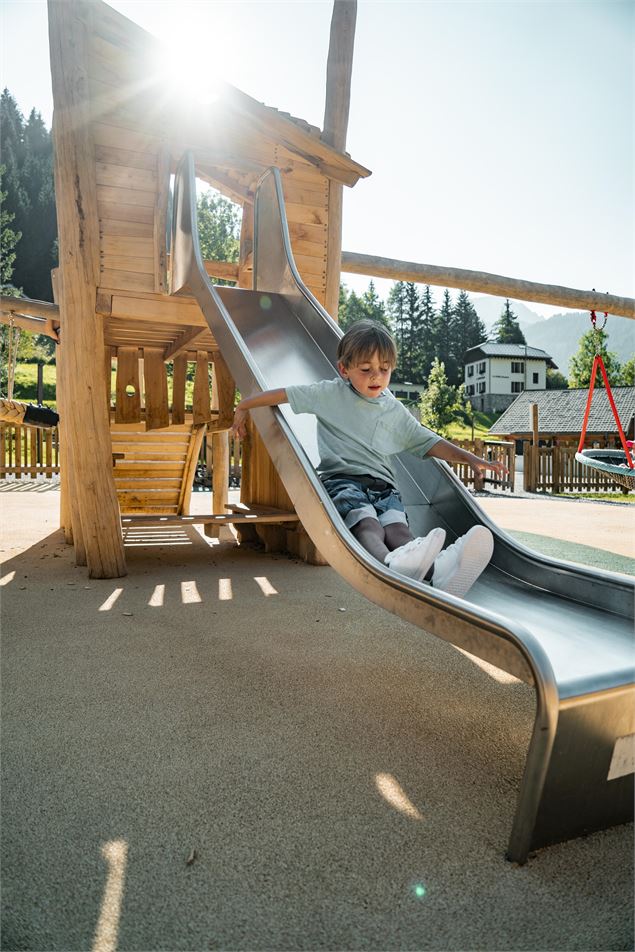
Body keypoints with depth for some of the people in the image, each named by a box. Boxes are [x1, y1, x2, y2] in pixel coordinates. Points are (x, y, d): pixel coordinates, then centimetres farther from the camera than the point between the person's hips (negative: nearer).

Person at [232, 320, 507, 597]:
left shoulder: (395, 411, 22)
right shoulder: (331, 394, 12)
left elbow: (429, 443, 22)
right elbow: (284, 394, 15)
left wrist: (471, 459, 11)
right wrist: (243, 407, 21)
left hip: (382, 485, 3)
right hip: (342, 479, -3)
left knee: (397, 526, -31)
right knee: (367, 525, -36)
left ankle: (437, 570, -61)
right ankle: (392, 564, -68)